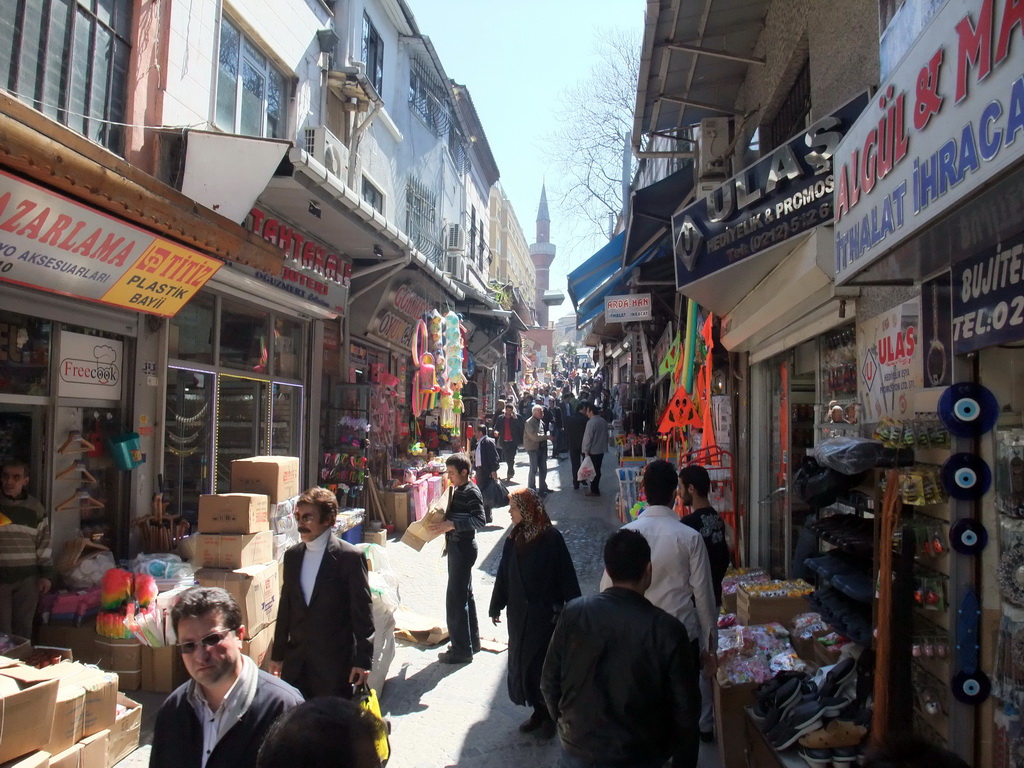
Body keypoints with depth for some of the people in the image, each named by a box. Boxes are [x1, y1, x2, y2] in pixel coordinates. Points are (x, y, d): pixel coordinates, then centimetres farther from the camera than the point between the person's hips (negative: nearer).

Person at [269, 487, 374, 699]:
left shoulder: (350, 557, -10)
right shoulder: (292, 556, 8)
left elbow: (363, 612, -9)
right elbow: (285, 608, 13)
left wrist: (363, 660, -10)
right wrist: (277, 654, 14)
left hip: (334, 661, -5)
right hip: (295, 660, 5)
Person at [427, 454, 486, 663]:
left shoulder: (472, 492, -17)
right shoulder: (456, 490, 11)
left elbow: (480, 520, -26)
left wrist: (451, 524, -30)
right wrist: (442, 522, 5)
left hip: (464, 548, -10)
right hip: (456, 546, 10)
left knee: (456, 598, -5)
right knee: (465, 595, 18)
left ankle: (461, 650, 4)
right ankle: (472, 641, 30)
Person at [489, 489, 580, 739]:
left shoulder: (551, 538, -14)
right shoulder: (514, 538, 2)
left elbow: (567, 576, -13)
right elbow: (503, 575, 9)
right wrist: (496, 606, 14)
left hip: (546, 614, -6)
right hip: (520, 614, 6)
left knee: (545, 662, 4)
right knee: (522, 662, 12)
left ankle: (550, 714, 23)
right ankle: (539, 711, 29)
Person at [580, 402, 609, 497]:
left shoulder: (591, 422, -20)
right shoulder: (603, 421, 5)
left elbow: (588, 438, -19)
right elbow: (606, 435, 14)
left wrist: (586, 450, -14)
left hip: (592, 451, -8)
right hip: (601, 450, 8)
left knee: (593, 471, 2)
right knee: (597, 470, 16)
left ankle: (594, 490, 8)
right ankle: (596, 488, 25)